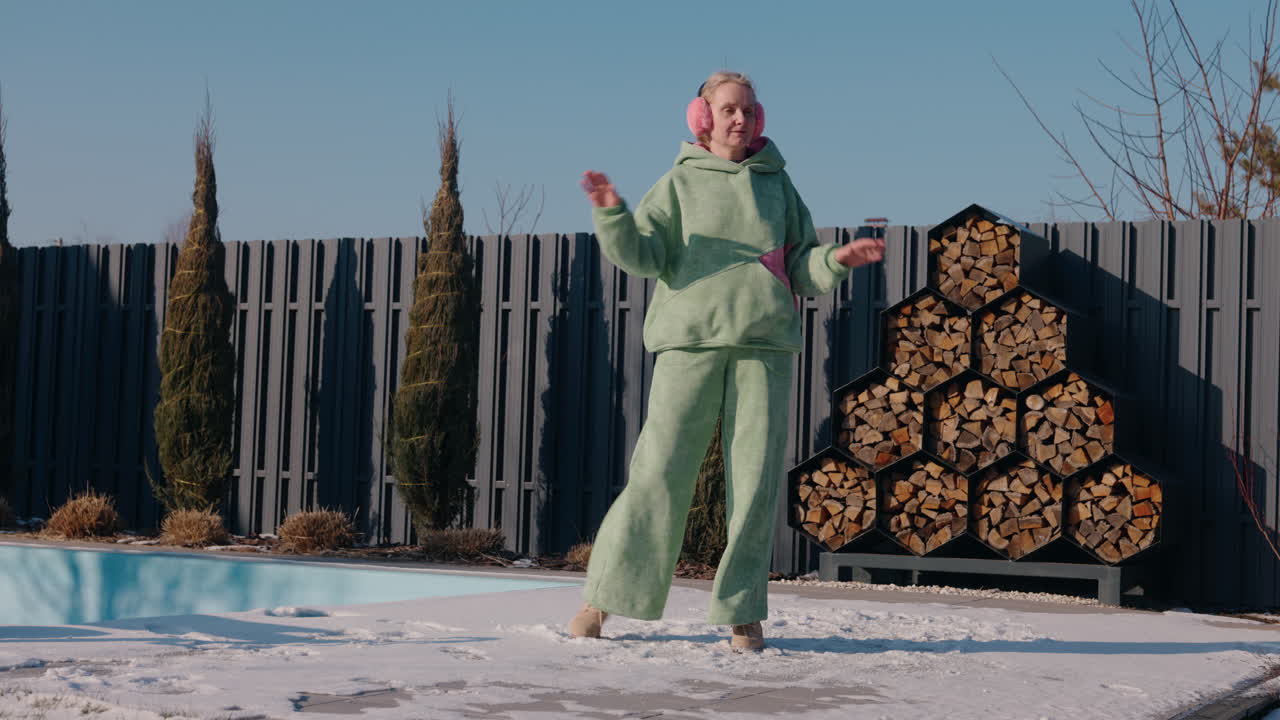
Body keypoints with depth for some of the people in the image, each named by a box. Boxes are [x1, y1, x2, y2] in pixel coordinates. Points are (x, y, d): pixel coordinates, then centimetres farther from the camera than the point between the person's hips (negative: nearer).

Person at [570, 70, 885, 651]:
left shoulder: (776, 185, 19)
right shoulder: (681, 182, 12)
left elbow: (800, 267, 19)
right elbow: (642, 255, 1)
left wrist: (837, 259, -1)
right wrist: (612, 214, -16)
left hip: (764, 342, 2)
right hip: (691, 339, -2)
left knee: (755, 478, -2)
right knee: (659, 471, -6)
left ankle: (742, 612, 5)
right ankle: (603, 598, 3)